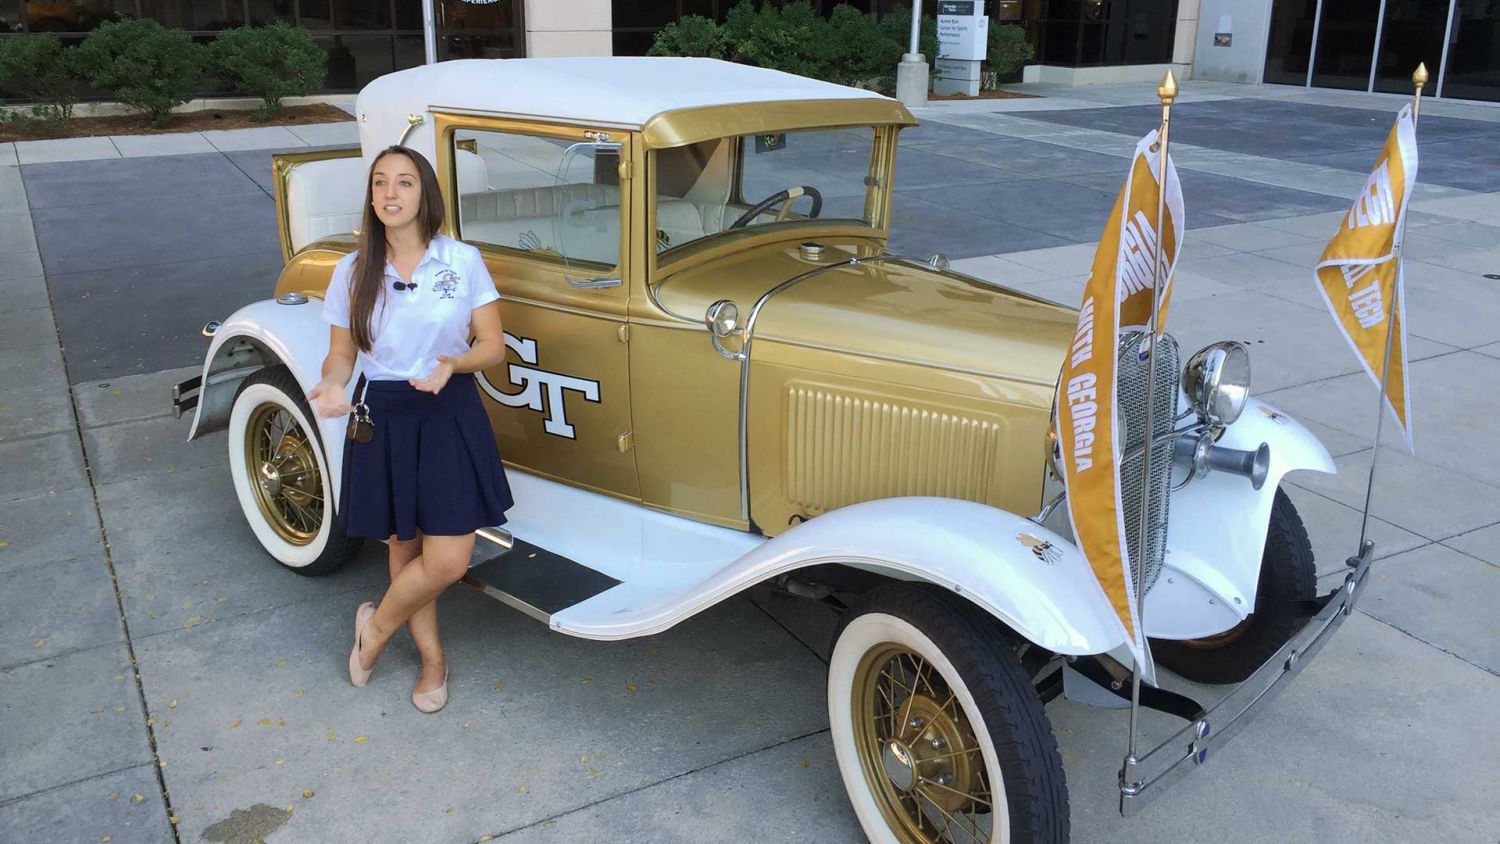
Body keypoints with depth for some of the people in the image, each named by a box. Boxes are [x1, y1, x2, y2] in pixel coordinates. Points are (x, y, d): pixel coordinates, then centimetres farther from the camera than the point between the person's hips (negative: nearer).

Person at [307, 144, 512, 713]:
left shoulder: (463, 261, -4)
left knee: (449, 560, -6)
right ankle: (432, 659, 33)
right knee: (404, 547, 10)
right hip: (381, 419, 1)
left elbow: (494, 346, -2)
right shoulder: (353, 271, 1)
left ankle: (376, 626, 23)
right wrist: (332, 386, -17)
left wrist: (454, 363, -23)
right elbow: (341, 353, 6)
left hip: (451, 415, -1)